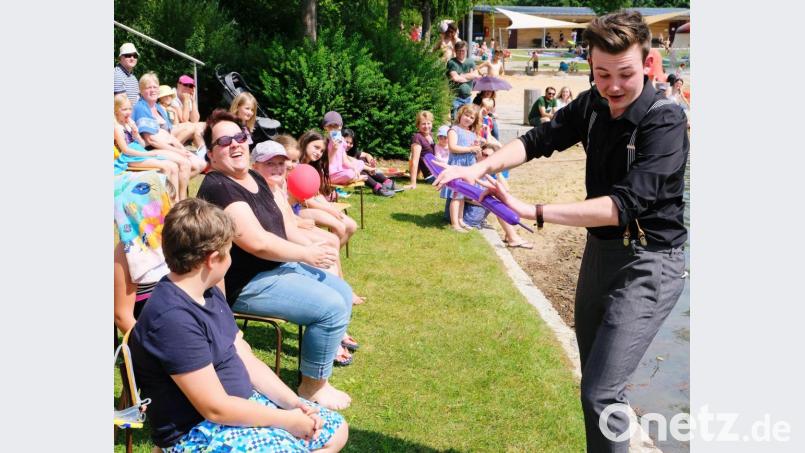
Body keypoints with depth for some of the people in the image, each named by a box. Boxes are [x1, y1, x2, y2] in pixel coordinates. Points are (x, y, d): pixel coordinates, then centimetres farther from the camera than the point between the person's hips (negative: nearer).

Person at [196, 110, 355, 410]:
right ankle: (313, 386, 0)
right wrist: (307, 254, -15)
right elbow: (257, 242, -26)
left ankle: (317, 371, 23)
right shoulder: (217, 188, -20)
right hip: (247, 284, -11)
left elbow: (280, 227, 18)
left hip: (279, 266, 11)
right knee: (332, 306, -18)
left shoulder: (255, 179, 11)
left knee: (343, 292, 13)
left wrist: (312, 249, 1)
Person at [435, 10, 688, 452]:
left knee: (601, 393, -15)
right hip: (600, 250, 7)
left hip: (647, 263, -7)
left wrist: (532, 211, -35)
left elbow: (625, 205, -31)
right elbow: (538, 139, -3)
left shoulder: (665, 122, -22)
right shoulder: (592, 106, -1)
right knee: (594, 381, 18)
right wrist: (480, 168, -22)